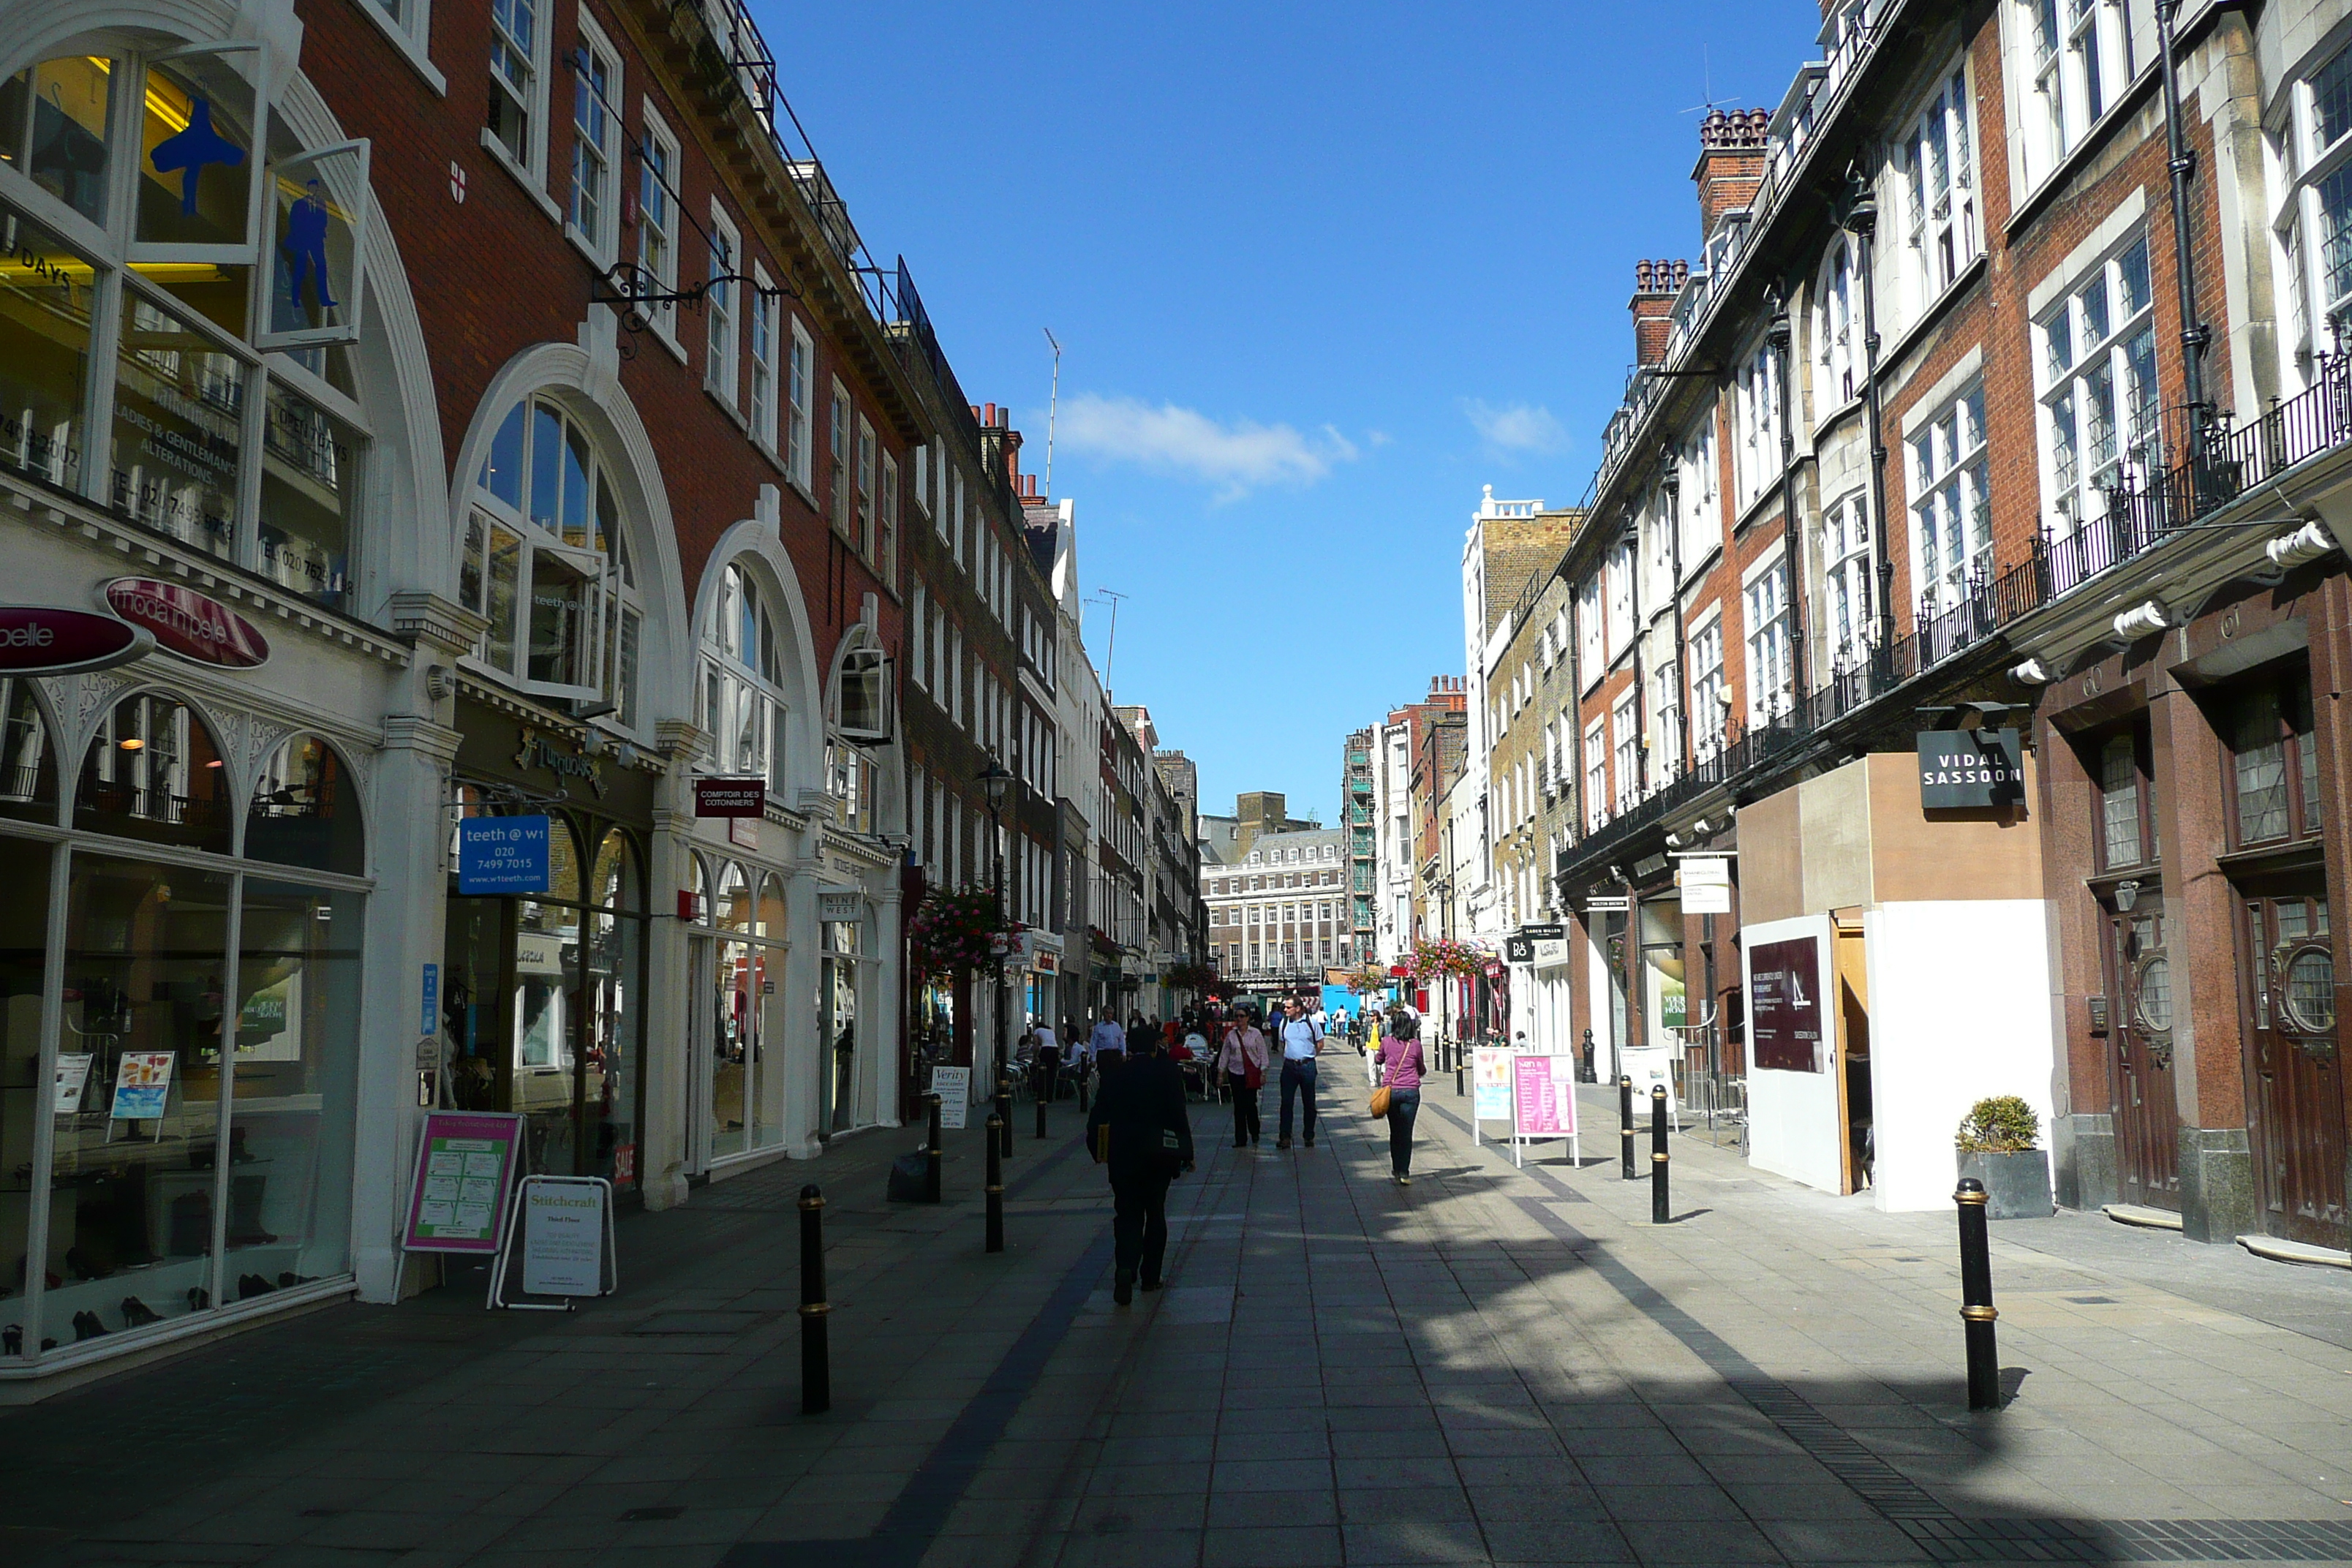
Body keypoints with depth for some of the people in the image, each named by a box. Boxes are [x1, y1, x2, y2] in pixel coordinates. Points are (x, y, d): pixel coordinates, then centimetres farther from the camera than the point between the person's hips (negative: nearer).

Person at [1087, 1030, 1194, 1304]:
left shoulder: (1116, 1076, 1)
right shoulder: (1168, 1073, -4)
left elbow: (1097, 1117, 0)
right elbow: (1178, 1115, -8)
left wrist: (1098, 1150, 9)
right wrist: (1186, 1153, -2)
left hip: (1123, 1155, 1)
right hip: (1159, 1155, 0)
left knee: (1127, 1213, 5)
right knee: (1155, 1213, 14)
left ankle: (1125, 1268, -18)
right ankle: (1150, 1276, 18)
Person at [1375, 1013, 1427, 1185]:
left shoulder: (1387, 1042, 0)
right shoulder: (1415, 1044, -3)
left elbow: (1378, 1060, 17)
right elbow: (1421, 1068, 10)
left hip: (1390, 1091, 1)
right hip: (1411, 1091, -1)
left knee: (1395, 1132, 14)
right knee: (1406, 1133, 1)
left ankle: (1397, 1169, 22)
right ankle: (1404, 1173, -4)